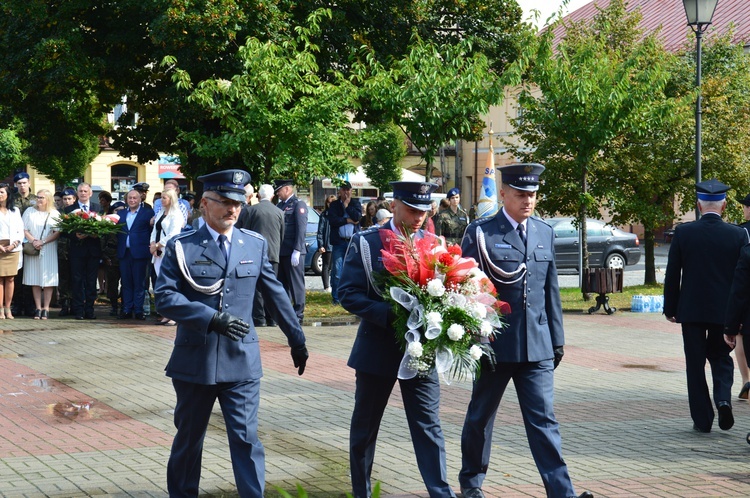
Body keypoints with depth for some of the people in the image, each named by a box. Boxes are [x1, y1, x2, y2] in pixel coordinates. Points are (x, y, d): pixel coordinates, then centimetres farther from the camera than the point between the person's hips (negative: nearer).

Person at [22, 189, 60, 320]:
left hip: (49, 250, -1)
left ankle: (46, 308, -2)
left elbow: (57, 233, -3)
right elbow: (24, 229, 5)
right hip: (32, 250, 1)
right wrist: (33, 241, -11)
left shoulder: (55, 214, 4)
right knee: (35, 279, -1)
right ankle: (38, 308, 1)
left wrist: (42, 242, -12)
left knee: (48, 279, -5)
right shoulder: (29, 211, 9)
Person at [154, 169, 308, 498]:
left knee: (246, 438, -3)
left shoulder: (255, 244, 5)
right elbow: (165, 297, -12)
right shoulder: (181, 247, -3)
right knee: (189, 438, 13)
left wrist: (296, 339, 17)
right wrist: (211, 317, -23)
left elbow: (277, 295, 12)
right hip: (195, 360, -1)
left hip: (241, 360, 1)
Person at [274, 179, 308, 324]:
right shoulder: (280, 205, 18)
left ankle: (298, 313, 2)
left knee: (296, 283, -2)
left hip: (293, 252, -7)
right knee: (282, 284, 10)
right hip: (281, 252, 7)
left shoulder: (298, 205, -5)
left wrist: (296, 251, -18)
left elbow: (301, 229, -12)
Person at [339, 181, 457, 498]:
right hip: (378, 349, -1)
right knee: (365, 426, 12)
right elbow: (348, 294, -10)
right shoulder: (366, 243, -4)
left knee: (429, 426, -2)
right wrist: (390, 315, -22)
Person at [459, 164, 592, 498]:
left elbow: (551, 290, 13)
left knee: (543, 420, -1)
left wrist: (557, 339, 12)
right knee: (480, 416, 13)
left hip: (537, 345, 3)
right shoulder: (480, 233, -6)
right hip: (494, 344, -3)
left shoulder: (545, 232, 9)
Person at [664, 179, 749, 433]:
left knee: (695, 364, 8)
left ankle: (702, 419, 8)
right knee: (721, 357, 18)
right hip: (724, 311, 1)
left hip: (691, 309, -1)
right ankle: (723, 399, -6)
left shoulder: (683, 232, -7)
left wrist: (670, 308, 6)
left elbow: (672, 274, -3)